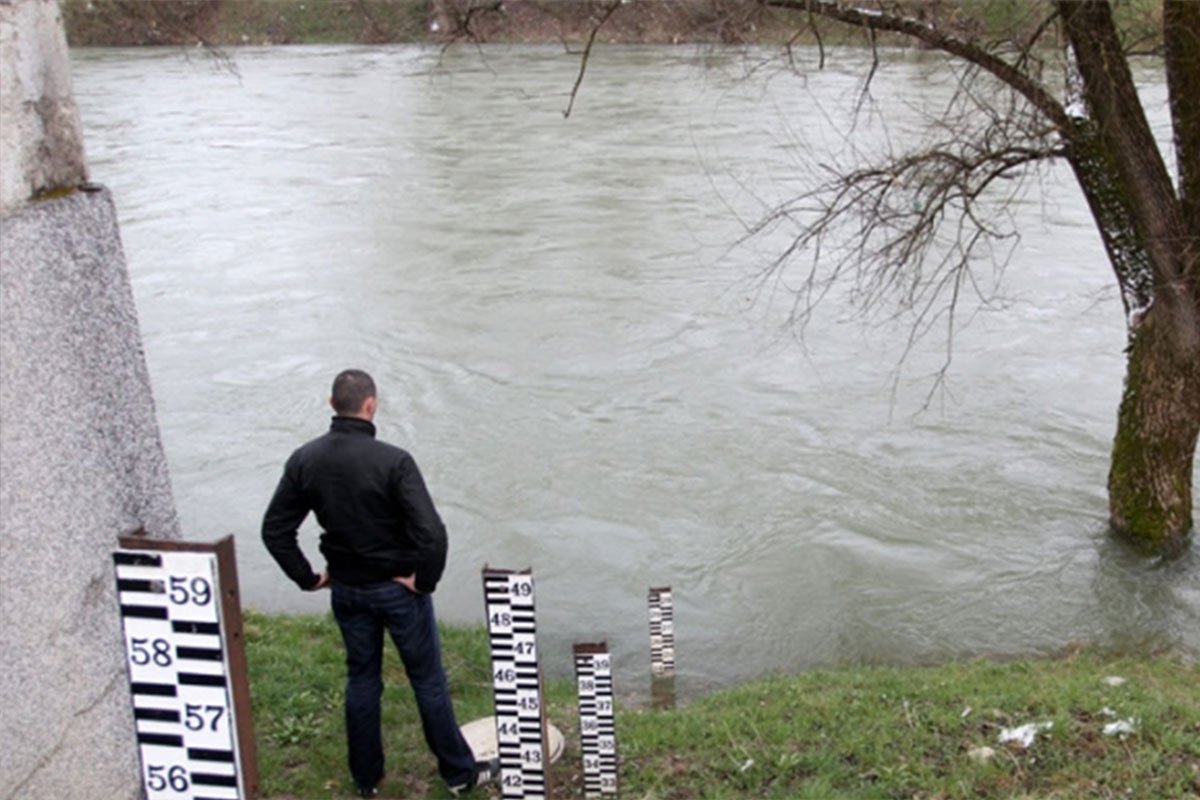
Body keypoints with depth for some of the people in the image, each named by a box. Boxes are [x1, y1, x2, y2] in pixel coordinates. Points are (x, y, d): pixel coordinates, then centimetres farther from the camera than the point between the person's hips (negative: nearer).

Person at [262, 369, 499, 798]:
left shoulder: (304, 460, -7)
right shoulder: (393, 461, -23)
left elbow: (275, 528, -1)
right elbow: (431, 532, -29)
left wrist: (307, 577, 6)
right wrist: (425, 580, -13)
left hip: (346, 590, 4)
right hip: (397, 588, -4)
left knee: (361, 679, 19)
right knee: (428, 680, 10)